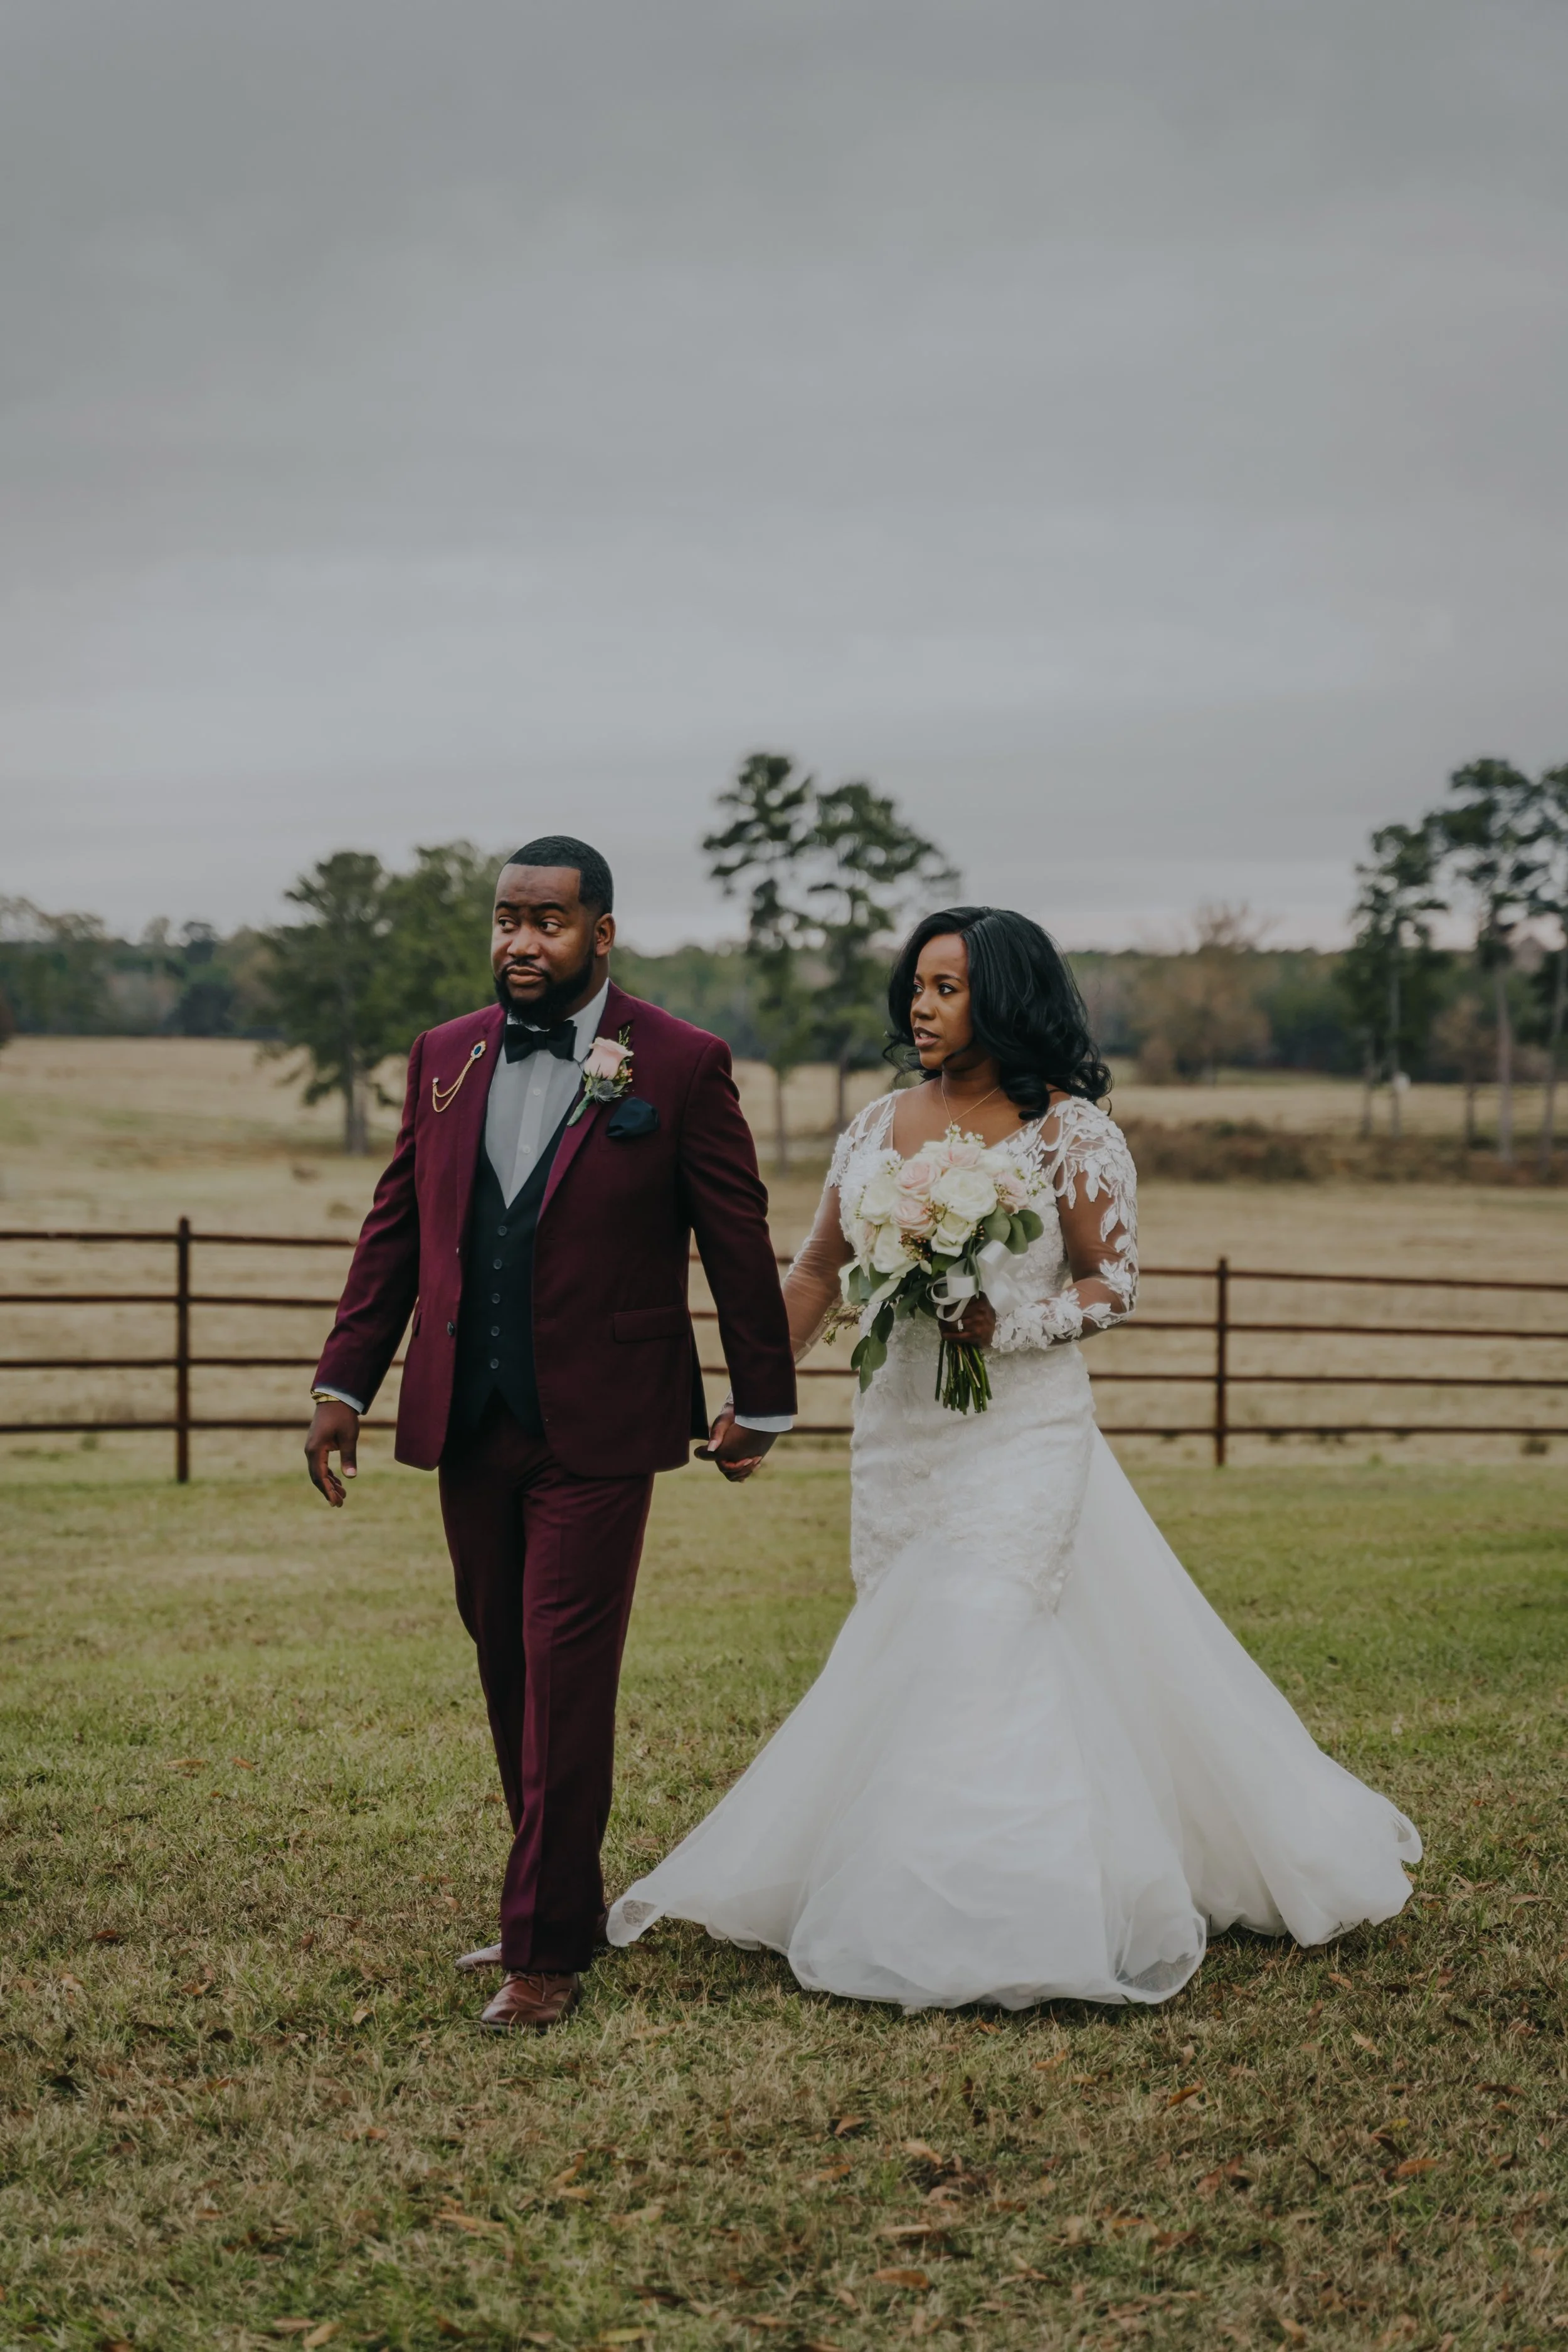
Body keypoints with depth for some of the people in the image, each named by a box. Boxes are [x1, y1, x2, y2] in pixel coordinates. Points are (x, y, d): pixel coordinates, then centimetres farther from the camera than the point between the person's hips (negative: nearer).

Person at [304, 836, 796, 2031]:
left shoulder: (680, 1065, -6)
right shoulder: (445, 1056, 8)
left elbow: (739, 1240, -1)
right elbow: (397, 1226, 12)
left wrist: (764, 1400, 3)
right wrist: (344, 1381, 7)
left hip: (597, 1427, -5)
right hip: (470, 1424, 5)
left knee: (566, 1678, -5)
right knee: (510, 1674, 13)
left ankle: (547, 1952, 2)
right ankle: (561, 1897, 28)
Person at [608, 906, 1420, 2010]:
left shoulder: (1073, 1131, -6)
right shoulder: (879, 1128, 8)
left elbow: (1115, 1284, -5)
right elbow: (820, 1269, 15)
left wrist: (1002, 1321, -20)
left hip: (1024, 1434, -5)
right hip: (901, 1435, 5)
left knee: (979, 1655, -12)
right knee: (906, 1662, 9)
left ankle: (998, 1929, -2)